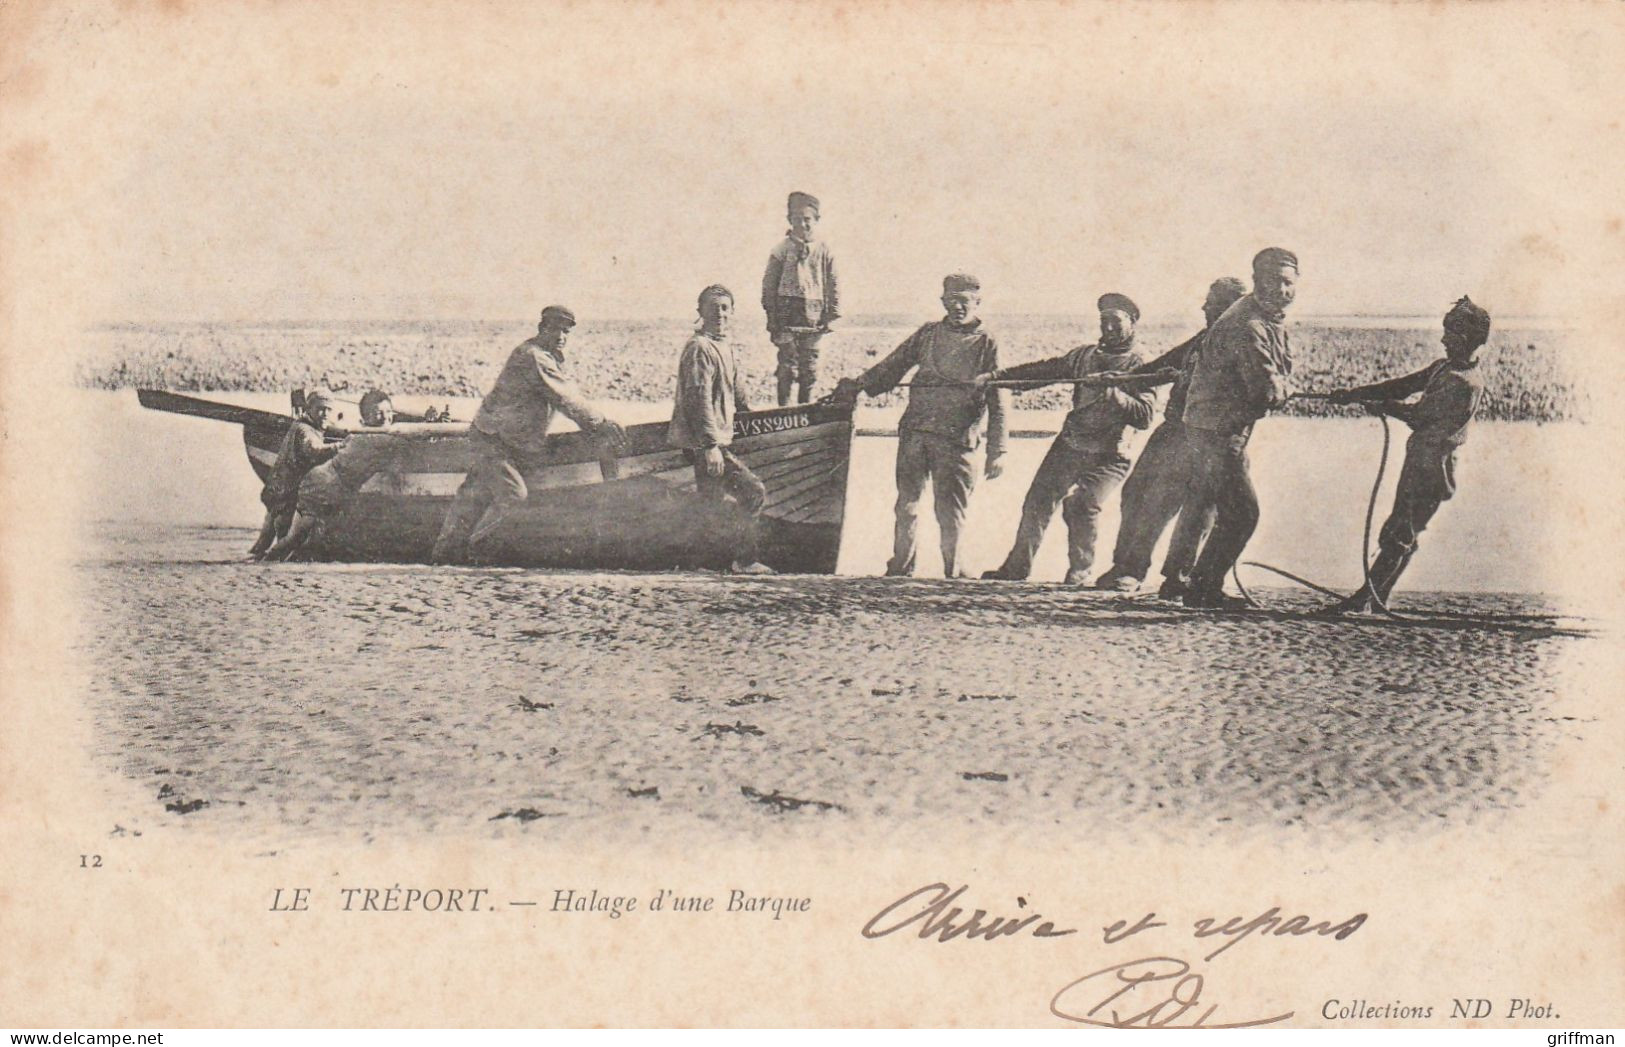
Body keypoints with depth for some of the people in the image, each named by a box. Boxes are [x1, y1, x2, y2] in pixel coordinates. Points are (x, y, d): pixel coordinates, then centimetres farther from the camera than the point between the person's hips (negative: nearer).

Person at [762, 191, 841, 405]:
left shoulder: (823, 250, 7)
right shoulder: (782, 250, 2)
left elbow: (833, 284, 10)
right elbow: (769, 284, 2)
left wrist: (831, 315, 4)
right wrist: (772, 317, -4)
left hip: (814, 314, 2)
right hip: (787, 312, -2)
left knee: (810, 367, 6)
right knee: (788, 365, -6)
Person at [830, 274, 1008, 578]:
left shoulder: (986, 344, 2)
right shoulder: (928, 334, 13)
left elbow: (998, 402, 0)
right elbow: (893, 366, 17)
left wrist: (996, 451, -6)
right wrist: (858, 384, 2)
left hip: (955, 441, -4)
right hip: (914, 433, 4)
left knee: (949, 511, -3)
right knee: (906, 504, 8)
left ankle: (953, 572, 12)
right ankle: (900, 567, 21)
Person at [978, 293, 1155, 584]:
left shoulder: (1138, 366, -2)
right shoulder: (1084, 356, 13)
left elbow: (1144, 416, -12)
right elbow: (1043, 370, 15)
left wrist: (1114, 393, -25)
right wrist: (994, 377, 11)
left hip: (1107, 456, -5)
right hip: (1068, 447, 5)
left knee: (1081, 505, -19)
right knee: (1037, 501, -1)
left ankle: (1079, 575, -4)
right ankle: (1016, 567, 10)